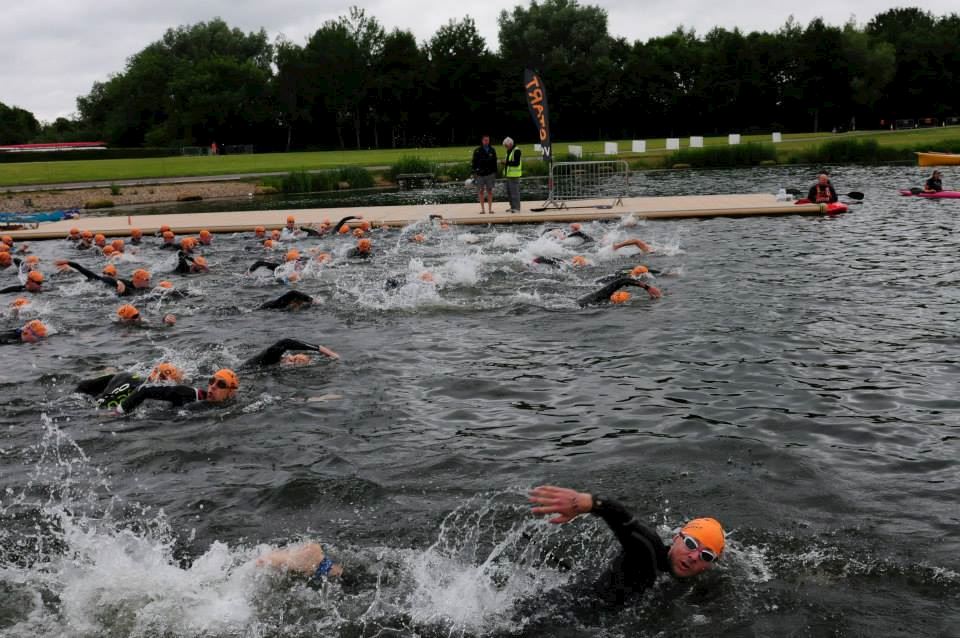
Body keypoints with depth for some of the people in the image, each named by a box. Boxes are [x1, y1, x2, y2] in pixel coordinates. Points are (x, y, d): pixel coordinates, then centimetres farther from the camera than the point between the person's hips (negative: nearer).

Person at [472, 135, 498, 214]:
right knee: (481, 192, 3)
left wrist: (495, 174, 7)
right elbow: (474, 163, -1)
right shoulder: (477, 151, -2)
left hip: (490, 174, 1)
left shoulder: (492, 150, 5)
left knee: (490, 191, 2)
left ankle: (490, 209, 6)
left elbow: (495, 163, 10)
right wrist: (474, 174, -7)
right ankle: (482, 209, 8)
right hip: (480, 175, -1)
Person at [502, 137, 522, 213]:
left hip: (514, 175, -10)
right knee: (509, 192, 13)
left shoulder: (516, 151, -13)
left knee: (514, 191, -9)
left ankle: (516, 208, -6)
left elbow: (517, 163, -20)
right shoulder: (509, 151, 17)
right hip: (509, 175, 10)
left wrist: (507, 162, -19)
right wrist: (505, 163, 9)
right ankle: (512, 207, 20)